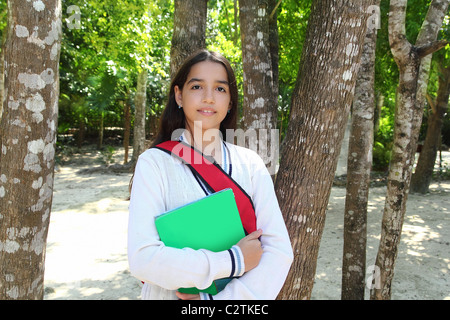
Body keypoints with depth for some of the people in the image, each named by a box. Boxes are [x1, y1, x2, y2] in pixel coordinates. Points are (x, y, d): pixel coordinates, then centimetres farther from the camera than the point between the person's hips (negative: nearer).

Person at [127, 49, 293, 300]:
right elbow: (142, 259, -22)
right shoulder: (154, 163, -13)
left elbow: (279, 250, -12)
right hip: (170, 295, -2)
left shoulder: (250, 164, -6)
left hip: (237, 295, 2)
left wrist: (221, 298, -22)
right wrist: (234, 260, -22)